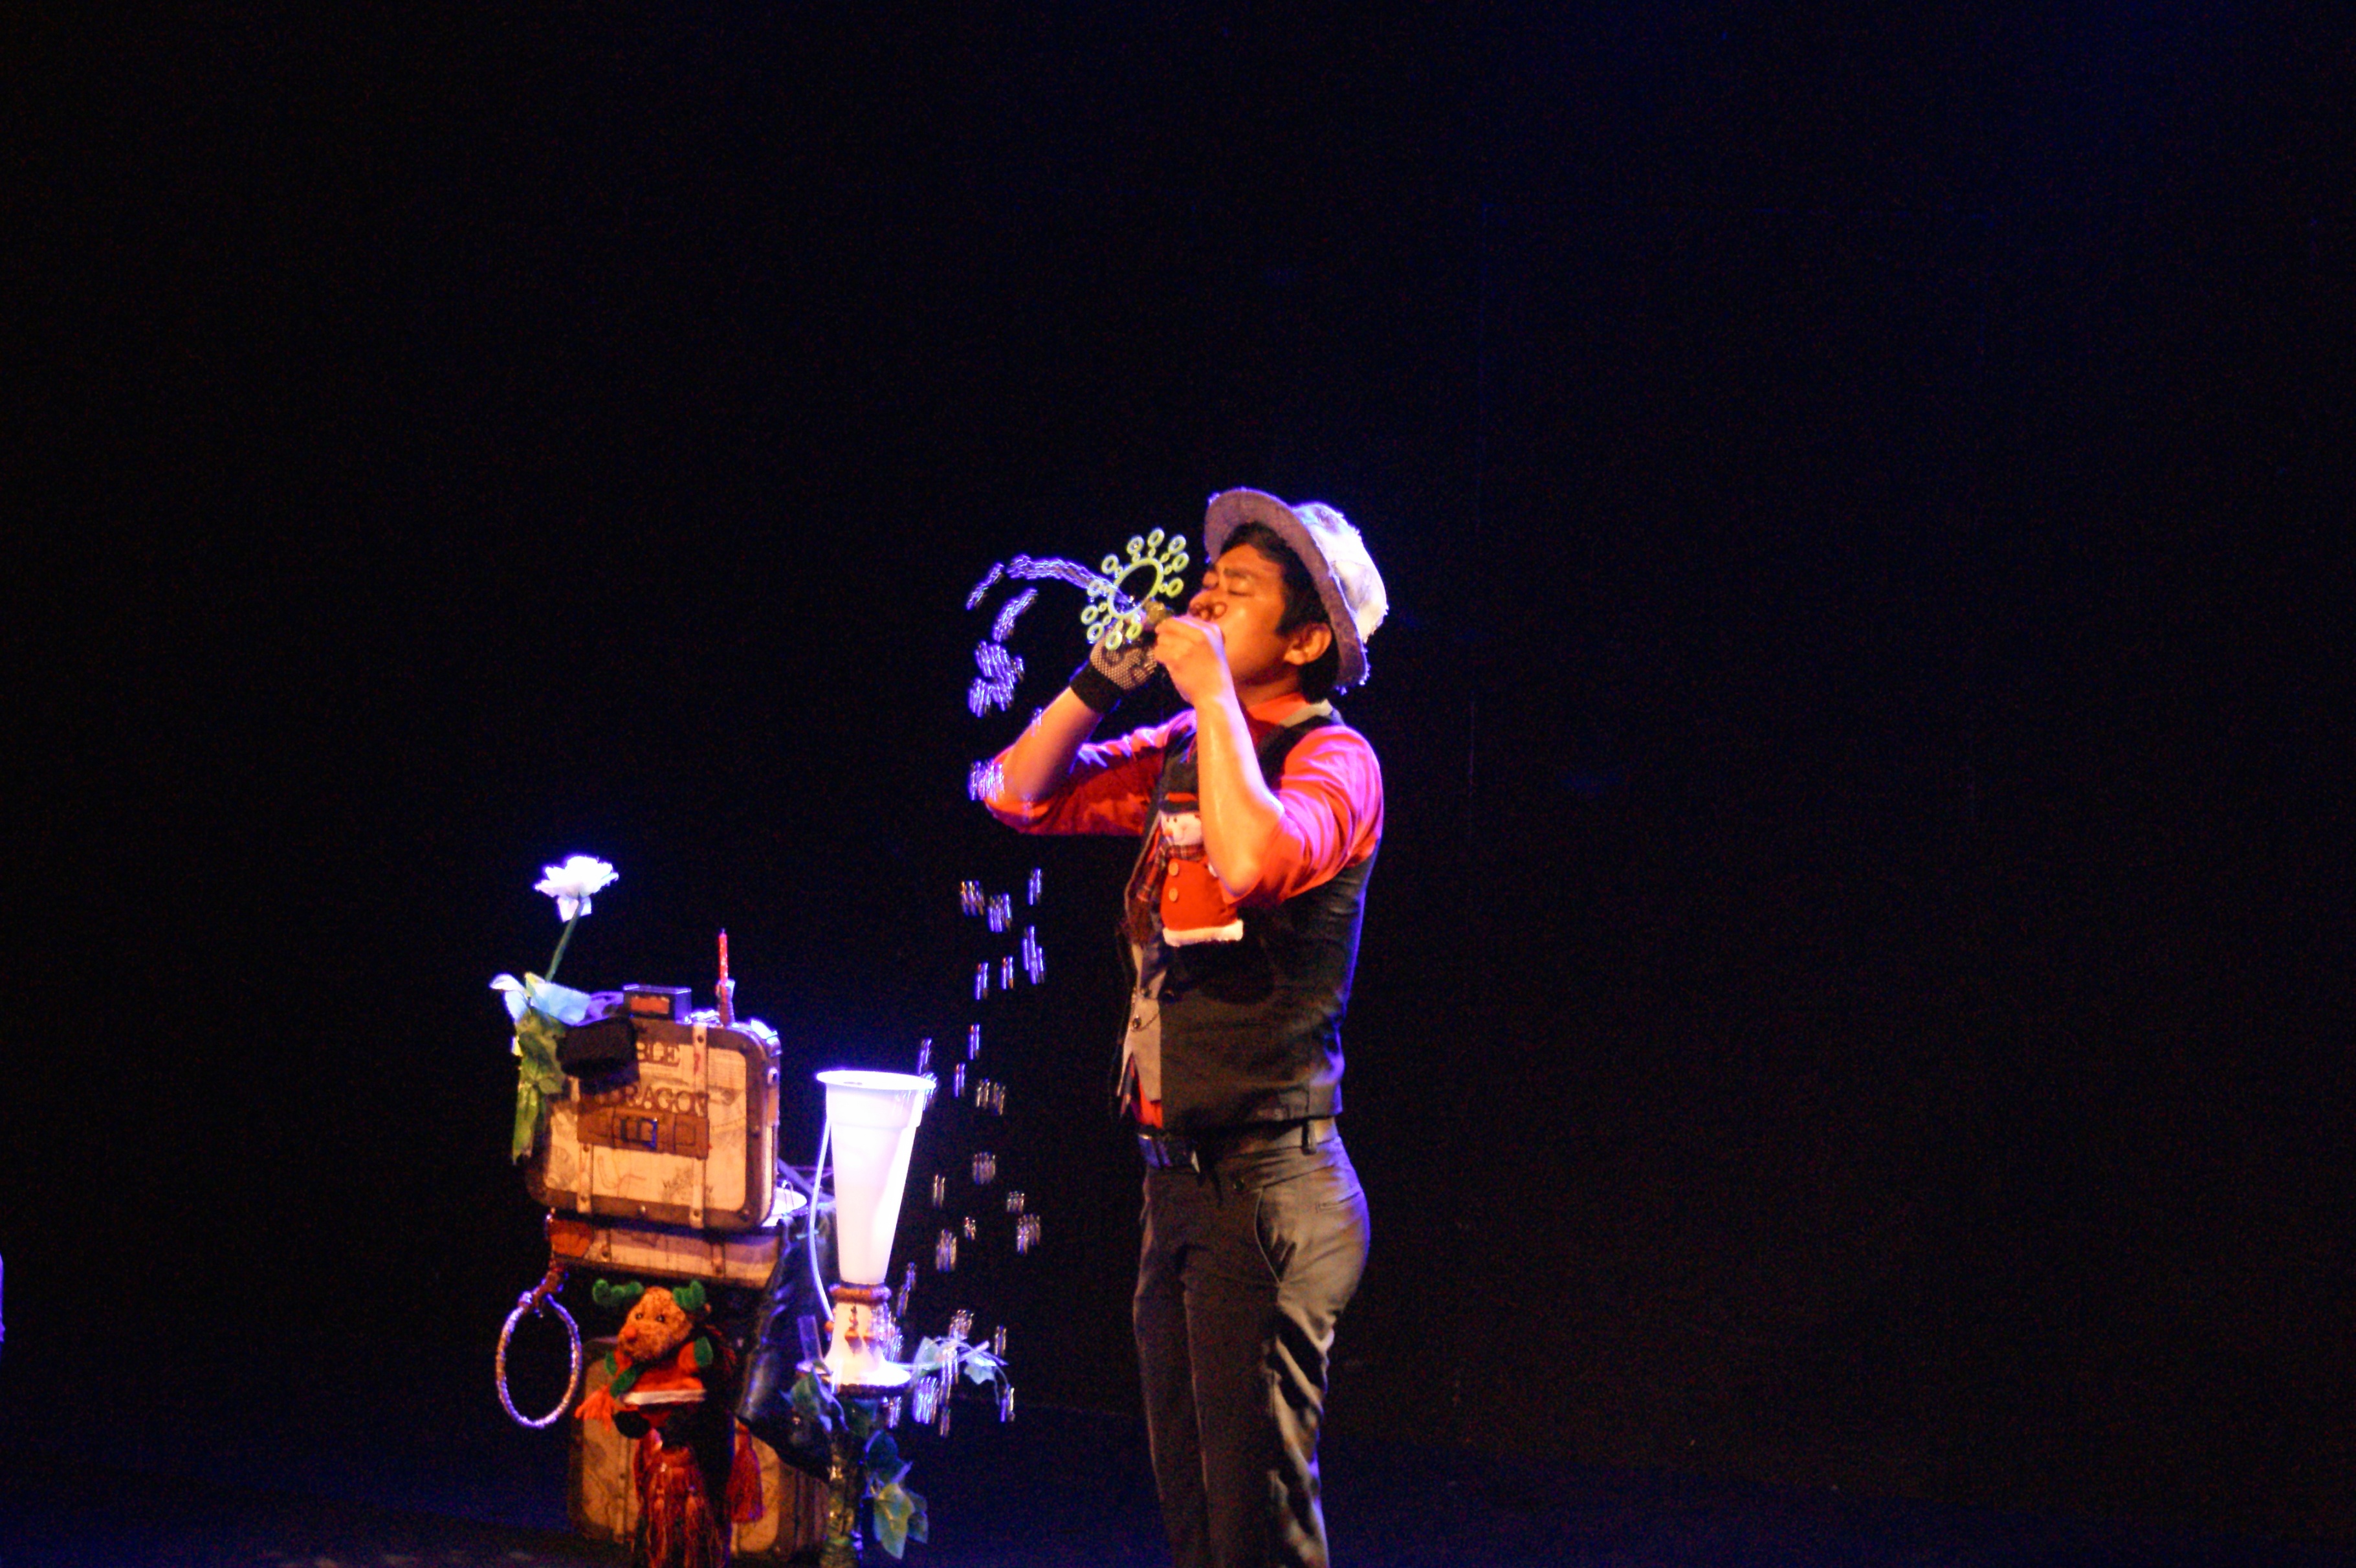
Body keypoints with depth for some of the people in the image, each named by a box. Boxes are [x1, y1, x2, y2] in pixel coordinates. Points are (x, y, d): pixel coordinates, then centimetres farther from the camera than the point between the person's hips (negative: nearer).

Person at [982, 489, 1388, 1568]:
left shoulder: (1333, 759, -10)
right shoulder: (1184, 753, 13)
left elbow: (1253, 860, -30)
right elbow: (1020, 794, 18)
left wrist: (1210, 690, -19)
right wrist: (1106, 677, 5)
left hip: (1265, 1184, -8)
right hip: (1178, 1177, 8)